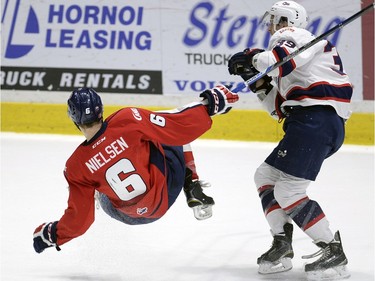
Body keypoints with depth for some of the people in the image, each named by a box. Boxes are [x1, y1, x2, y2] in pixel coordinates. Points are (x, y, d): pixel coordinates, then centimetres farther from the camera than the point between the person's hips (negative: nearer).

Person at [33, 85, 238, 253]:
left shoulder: (77, 166, -17)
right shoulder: (128, 119, -23)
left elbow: (79, 218, -9)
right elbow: (179, 127, -19)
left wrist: (50, 234, 8)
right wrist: (210, 104, -5)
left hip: (131, 215, 2)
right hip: (167, 188, -2)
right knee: (177, 136, 21)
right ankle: (194, 194, 20)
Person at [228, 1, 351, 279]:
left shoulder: (292, 35, 3)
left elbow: (284, 58, -24)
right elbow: (282, 108, 27)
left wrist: (252, 59, -10)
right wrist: (260, 83, 17)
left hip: (315, 120, -11)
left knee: (288, 191, -12)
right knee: (266, 176, 16)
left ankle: (333, 251, -9)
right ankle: (282, 245, 11)